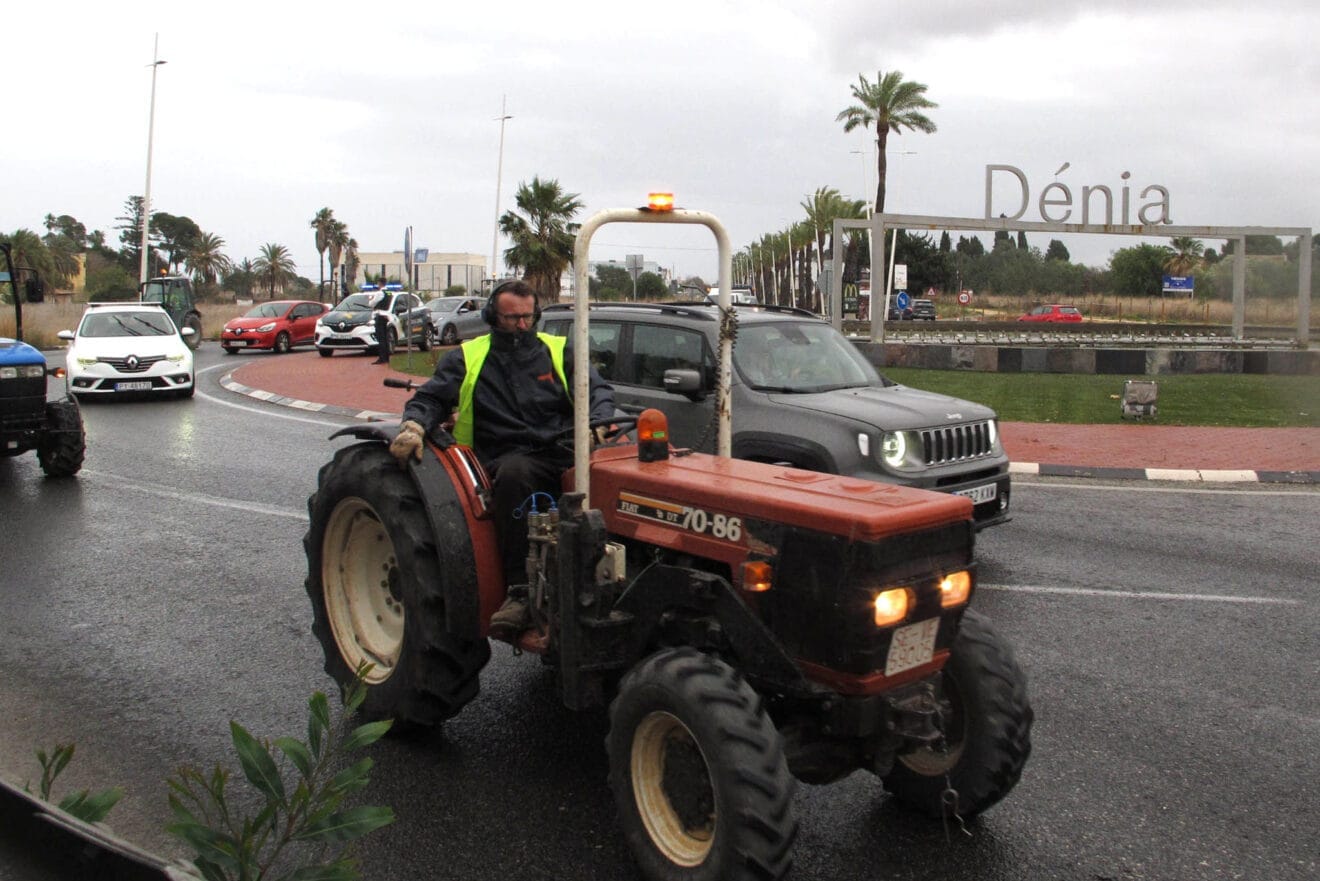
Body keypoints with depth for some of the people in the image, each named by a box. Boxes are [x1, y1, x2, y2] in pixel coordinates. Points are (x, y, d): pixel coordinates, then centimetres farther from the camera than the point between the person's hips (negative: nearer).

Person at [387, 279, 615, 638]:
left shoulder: (558, 351, 18)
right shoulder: (467, 358, 16)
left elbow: (598, 390, 11)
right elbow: (430, 398, 9)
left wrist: (599, 422, -12)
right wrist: (413, 426, -15)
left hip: (564, 453, 2)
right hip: (507, 458, -2)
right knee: (514, 472, -39)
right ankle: (520, 591, -35)